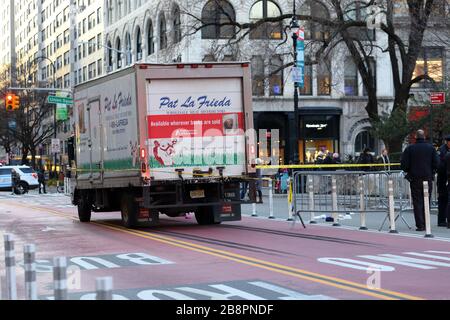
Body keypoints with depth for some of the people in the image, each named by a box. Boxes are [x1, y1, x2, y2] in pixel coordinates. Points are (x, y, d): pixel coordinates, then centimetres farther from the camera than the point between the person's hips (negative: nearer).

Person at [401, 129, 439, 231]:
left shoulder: (410, 148, -4)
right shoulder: (431, 148, 0)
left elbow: (403, 165, -6)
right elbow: (436, 163, -4)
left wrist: (409, 171, 12)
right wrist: (431, 172, 13)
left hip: (415, 178, -1)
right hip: (428, 178, 2)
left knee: (417, 203, 1)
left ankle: (420, 225, -5)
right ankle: (426, 224, 11)